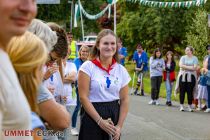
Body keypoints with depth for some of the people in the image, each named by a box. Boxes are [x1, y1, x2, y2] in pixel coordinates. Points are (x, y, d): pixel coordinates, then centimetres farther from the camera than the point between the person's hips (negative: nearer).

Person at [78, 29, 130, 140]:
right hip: (92, 117, -3)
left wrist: (119, 126, -4)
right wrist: (100, 121, -15)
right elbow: (83, 97, -11)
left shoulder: (121, 70, 5)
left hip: (114, 114, 4)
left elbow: (124, 100, 6)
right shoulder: (88, 67, -7)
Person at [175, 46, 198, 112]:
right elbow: (181, 65, -7)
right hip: (183, 76, 1)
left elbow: (195, 68, -7)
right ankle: (181, 106, 4)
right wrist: (190, 67, -10)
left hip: (191, 77, -1)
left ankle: (190, 106, 4)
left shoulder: (195, 58, 5)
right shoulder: (183, 57, 9)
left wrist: (185, 67, -10)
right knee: (182, 91, -1)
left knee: (190, 92, -2)